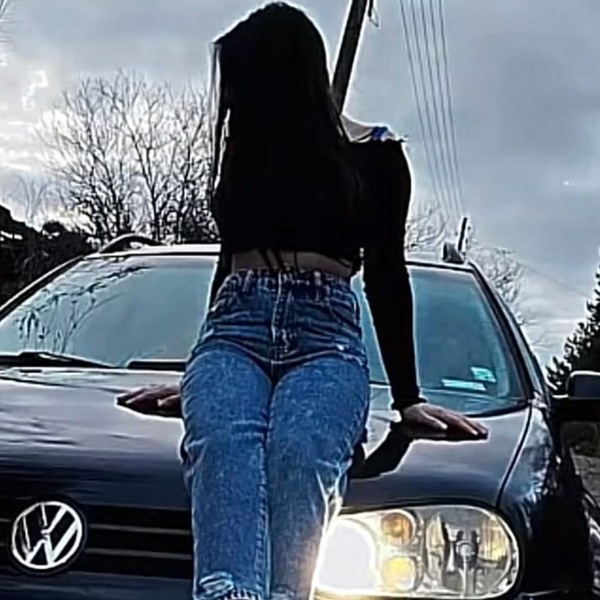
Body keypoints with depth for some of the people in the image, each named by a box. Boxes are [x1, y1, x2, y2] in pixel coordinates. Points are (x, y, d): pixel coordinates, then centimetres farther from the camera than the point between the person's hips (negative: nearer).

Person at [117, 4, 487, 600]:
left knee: (300, 453, -37)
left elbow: (386, 276, 13)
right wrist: (198, 376, 34)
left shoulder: (374, 157, 15)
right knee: (223, 444, -35)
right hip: (234, 327, 1)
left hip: (326, 334, -1)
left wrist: (407, 397, 10)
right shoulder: (244, 153, 25)